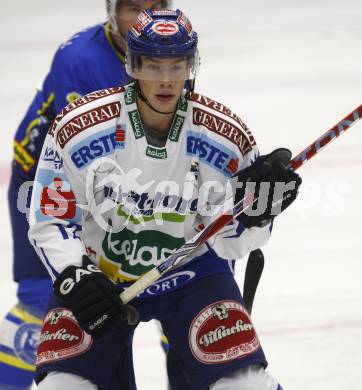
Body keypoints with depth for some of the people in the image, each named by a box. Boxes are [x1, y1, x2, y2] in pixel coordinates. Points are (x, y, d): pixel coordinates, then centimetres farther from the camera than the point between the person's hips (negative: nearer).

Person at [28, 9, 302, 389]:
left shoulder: (227, 137, -16)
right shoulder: (78, 128, -19)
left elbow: (231, 240, -9)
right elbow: (50, 220, -10)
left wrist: (256, 209, -29)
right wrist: (73, 278, -26)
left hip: (191, 271, 1)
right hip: (96, 270, -1)